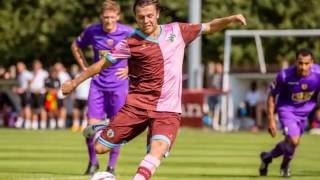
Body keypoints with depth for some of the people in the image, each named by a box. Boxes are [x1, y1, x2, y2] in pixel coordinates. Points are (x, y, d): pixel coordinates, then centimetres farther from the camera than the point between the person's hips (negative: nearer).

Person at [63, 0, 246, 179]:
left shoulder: (177, 32, 7)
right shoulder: (131, 42, -2)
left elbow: (209, 27, 16)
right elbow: (103, 64, 3)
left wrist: (230, 19, -1)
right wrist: (75, 82, 3)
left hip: (168, 110, 1)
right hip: (137, 105, -1)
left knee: (159, 148, -28)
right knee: (100, 148, 0)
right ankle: (99, 130, 34)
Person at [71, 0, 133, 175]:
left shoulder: (128, 33, -10)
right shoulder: (92, 31, -3)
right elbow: (76, 46, 16)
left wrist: (130, 69, -4)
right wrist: (85, 68, 8)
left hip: (119, 85, -2)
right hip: (97, 84, 2)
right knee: (92, 125, -4)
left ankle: (112, 165, 13)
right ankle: (93, 162, 16)